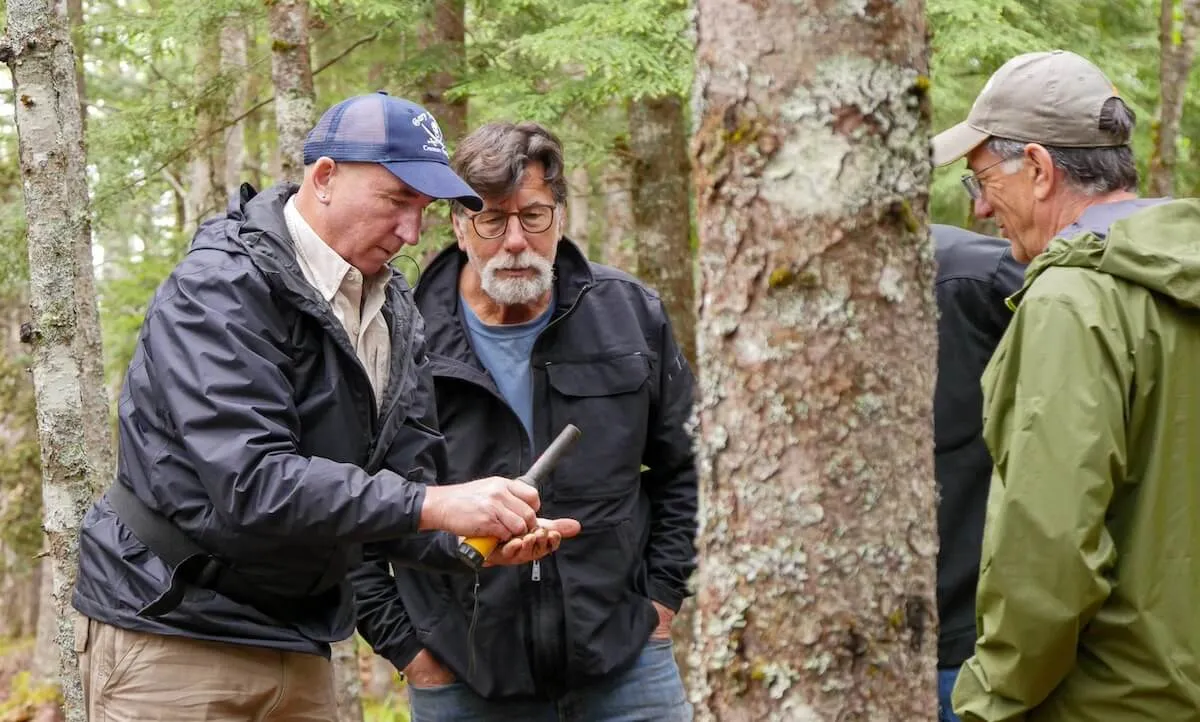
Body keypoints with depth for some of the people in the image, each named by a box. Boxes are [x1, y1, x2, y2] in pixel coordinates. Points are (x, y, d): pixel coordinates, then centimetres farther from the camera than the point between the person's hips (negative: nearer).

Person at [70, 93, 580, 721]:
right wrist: (435, 504, -30)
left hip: (297, 641, 7)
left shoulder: (394, 311, 8)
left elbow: (397, 483, 5)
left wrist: (477, 541, -16)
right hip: (174, 638, -7)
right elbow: (249, 484, -28)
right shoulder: (221, 289, -17)